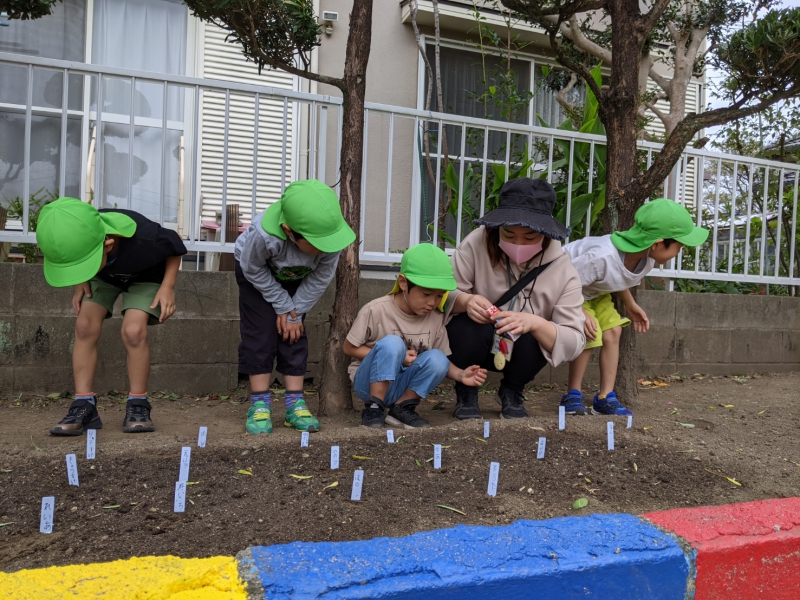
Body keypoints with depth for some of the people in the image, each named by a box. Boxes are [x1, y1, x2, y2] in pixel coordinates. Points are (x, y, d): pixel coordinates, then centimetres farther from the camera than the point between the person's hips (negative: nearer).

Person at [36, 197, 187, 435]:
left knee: (133, 331, -24)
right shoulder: (78, 239, -32)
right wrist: (81, 281, -15)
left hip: (145, 277, -4)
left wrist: (168, 286, -25)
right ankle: (83, 406, -6)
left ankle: (137, 406, -8)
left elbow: (175, 245, -20)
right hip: (103, 276, 4)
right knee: (85, 326, -15)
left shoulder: (144, 239, -43)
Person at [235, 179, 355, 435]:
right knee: (261, 333, -10)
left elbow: (321, 277, -20)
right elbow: (253, 270, -23)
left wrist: (295, 313, -15)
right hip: (257, 272, -2)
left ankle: (295, 404, 3)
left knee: (294, 333, -3)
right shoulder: (264, 235, -44)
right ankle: (259, 404, -2)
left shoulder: (328, 235, -36)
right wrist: (282, 305, -16)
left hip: (295, 277, 3)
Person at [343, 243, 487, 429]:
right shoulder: (376, 310, -16)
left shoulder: (436, 318, -5)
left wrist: (460, 374, -20)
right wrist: (394, 356, -18)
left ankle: (401, 408, -6)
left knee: (436, 359, -24)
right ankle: (373, 409, -18)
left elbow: (442, 362, 2)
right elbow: (349, 348, -9)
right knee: (392, 343, -31)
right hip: (370, 382, -3)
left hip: (401, 386, 4)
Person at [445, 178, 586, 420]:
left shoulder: (562, 270, -19)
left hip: (521, 352, 2)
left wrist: (535, 323, -43)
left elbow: (574, 343, -22)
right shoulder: (476, 244, -22)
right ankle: (465, 392, -1)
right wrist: (465, 301, -41)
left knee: (536, 336, -30)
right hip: (472, 342, -1)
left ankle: (512, 393, 3)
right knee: (467, 327, -33)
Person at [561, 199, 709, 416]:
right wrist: (580, 312, -37)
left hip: (594, 291, 8)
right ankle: (572, 395, 2)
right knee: (589, 337, -18)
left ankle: (605, 397, 7)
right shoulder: (601, 258, -42)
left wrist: (630, 305, 8)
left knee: (613, 332, -3)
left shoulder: (647, 258, -15)